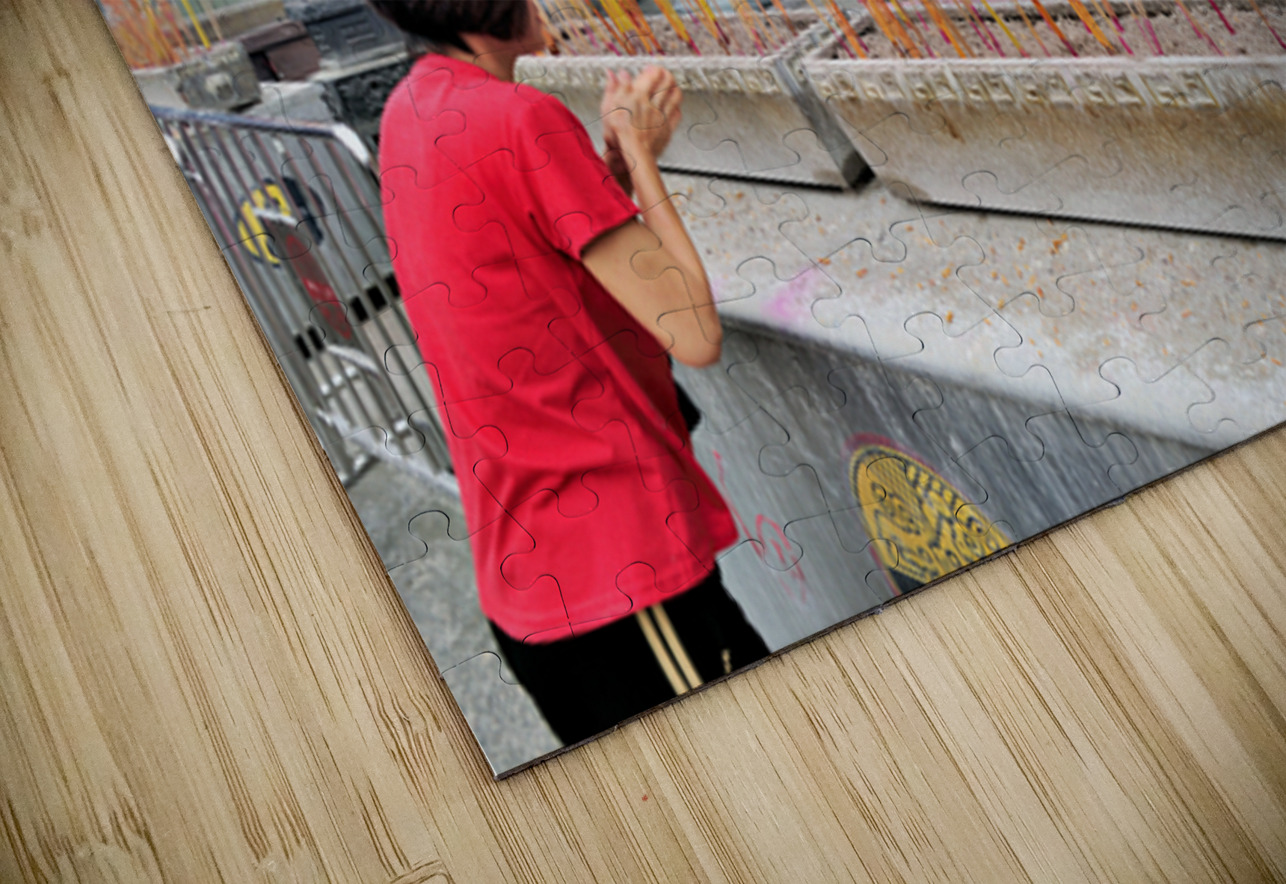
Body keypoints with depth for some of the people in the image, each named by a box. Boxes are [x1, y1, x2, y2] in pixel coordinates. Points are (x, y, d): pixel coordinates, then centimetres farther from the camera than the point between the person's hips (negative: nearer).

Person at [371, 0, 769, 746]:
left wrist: (625, 155, 6)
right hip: (623, 570, -9)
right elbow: (695, 335, -17)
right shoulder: (523, 118, -18)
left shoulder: (408, 112, 9)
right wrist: (639, 153, -6)